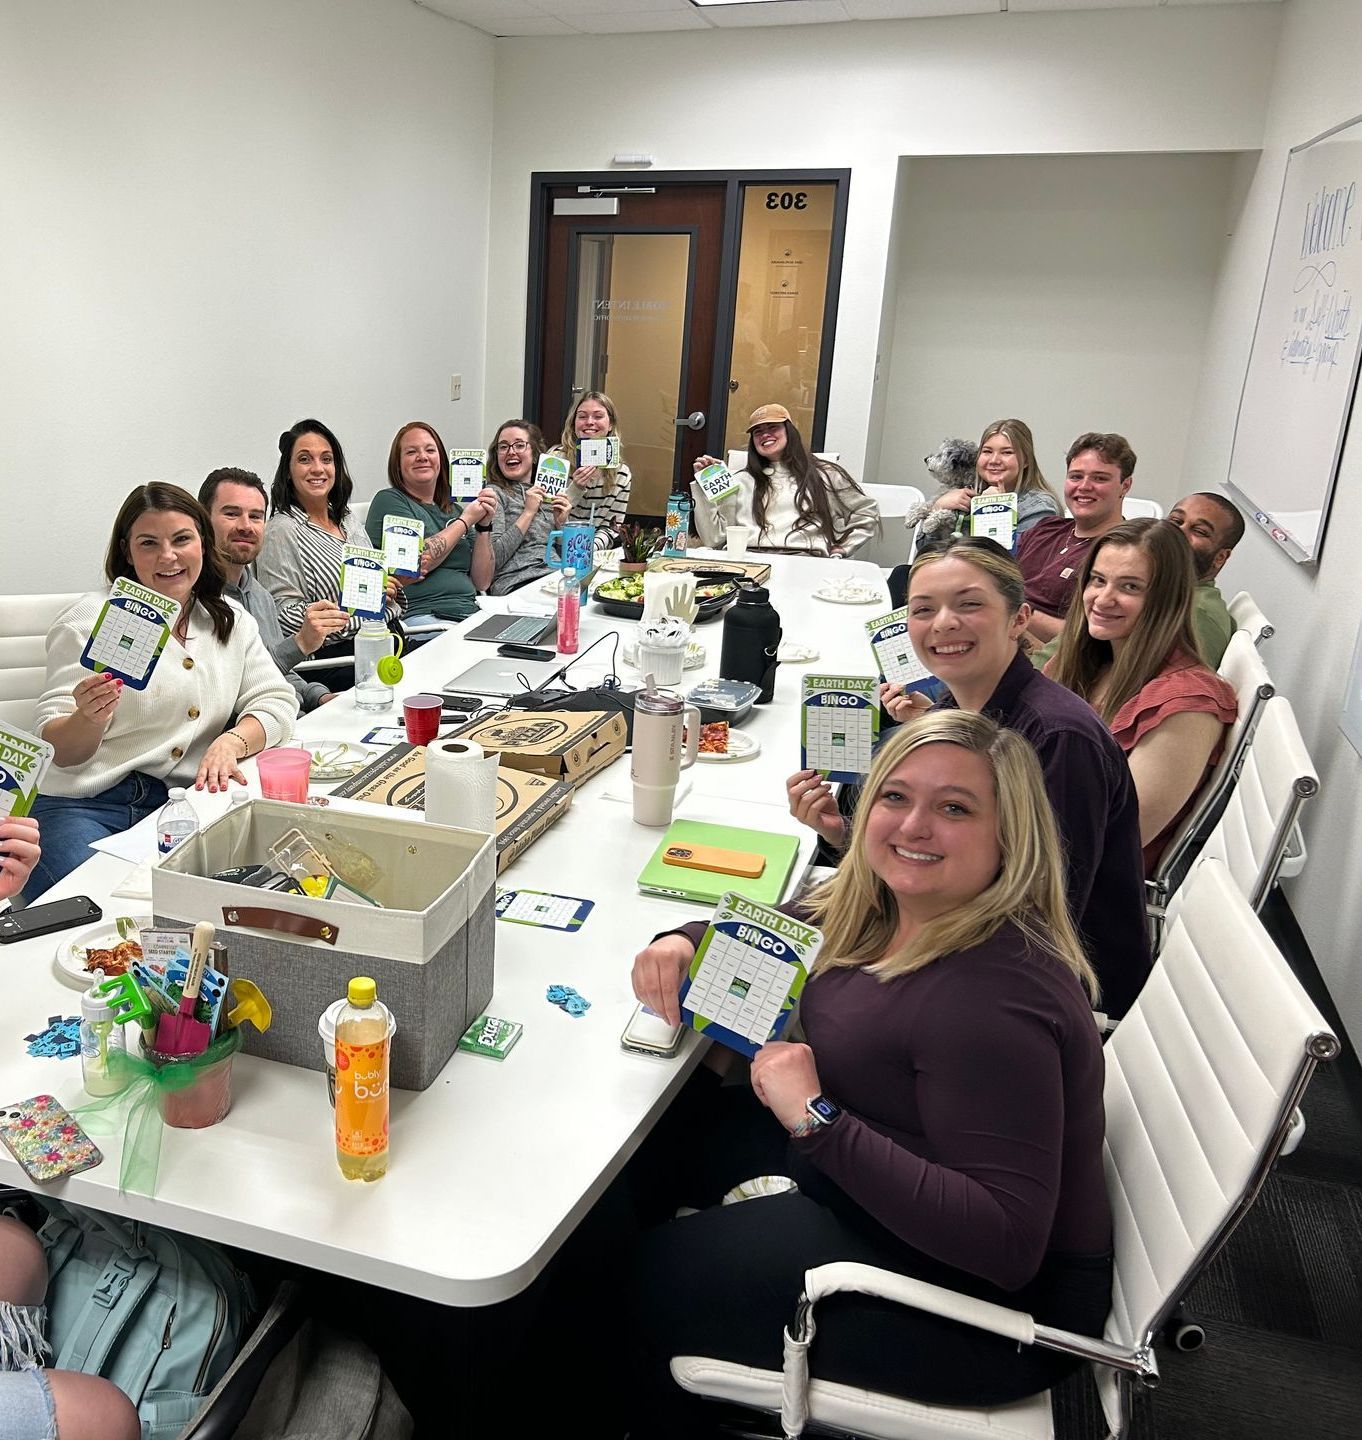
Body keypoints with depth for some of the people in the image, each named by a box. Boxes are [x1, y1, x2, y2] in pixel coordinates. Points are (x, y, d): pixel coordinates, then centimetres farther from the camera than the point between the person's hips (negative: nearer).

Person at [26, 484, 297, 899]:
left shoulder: (231, 621, 13)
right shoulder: (91, 620, -1)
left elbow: (276, 703, 8)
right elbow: (58, 749, -4)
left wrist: (232, 741, -14)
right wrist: (88, 720, -28)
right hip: (83, 807, -4)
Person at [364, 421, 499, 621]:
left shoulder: (454, 511, 21)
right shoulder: (388, 501, 3)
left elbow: (482, 582, 15)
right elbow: (414, 564, -14)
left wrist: (484, 525, 2)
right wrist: (466, 520, -2)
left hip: (471, 614, 7)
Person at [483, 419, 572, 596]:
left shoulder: (547, 495, 22)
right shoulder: (494, 493, 3)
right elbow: (492, 559, -11)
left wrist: (561, 523, 5)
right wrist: (528, 513, -6)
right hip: (517, 584, -6)